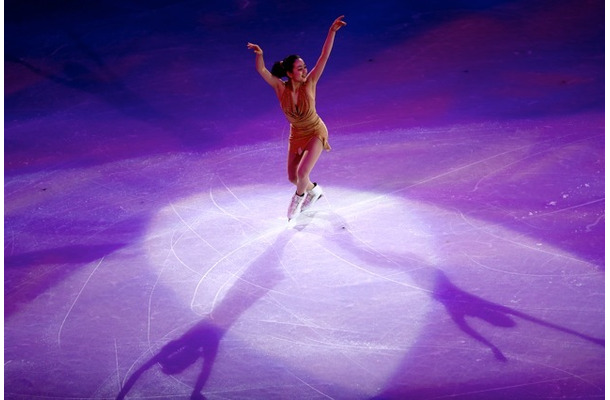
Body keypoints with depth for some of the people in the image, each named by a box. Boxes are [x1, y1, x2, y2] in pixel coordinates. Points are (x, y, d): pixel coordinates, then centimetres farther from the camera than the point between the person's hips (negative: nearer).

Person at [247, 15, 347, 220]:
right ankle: (314, 191, 46)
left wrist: (332, 31, -38)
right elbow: (261, 70, -35)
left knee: (302, 174, -15)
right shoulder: (280, 87, -21)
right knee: (293, 177, 14)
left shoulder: (309, 83, -23)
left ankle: (299, 196, 21)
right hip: (296, 135, 3)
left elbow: (324, 56, -30)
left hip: (315, 133, -3)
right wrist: (259, 55, -55)